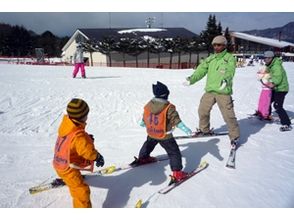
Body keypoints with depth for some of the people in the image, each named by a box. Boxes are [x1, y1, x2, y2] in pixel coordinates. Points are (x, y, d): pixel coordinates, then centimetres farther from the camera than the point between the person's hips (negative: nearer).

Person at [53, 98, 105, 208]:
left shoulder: (66, 122, -16)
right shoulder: (78, 136, -40)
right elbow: (89, 151, -29)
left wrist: (87, 137, -12)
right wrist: (98, 157, -10)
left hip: (59, 161, 10)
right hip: (66, 167, -10)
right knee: (81, 190, -7)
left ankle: (64, 178, 74)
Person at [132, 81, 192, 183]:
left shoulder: (148, 105, -3)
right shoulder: (169, 108, -21)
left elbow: (145, 117, 13)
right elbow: (176, 120, -25)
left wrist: (142, 123, 34)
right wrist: (186, 130, -24)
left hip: (151, 134, 6)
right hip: (165, 136, -6)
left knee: (148, 144, 34)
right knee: (174, 152, 3)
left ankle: (142, 158, 52)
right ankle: (177, 173, 0)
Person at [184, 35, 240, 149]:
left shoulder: (229, 58, -2)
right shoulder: (210, 58, 14)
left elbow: (229, 71, -18)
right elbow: (201, 69, 9)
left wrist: (225, 80, -38)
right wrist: (191, 79, -3)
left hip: (223, 92, -5)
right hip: (209, 90, 5)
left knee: (228, 115, -5)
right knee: (202, 110, 12)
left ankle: (235, 136, 15)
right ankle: (204, 129, 36)